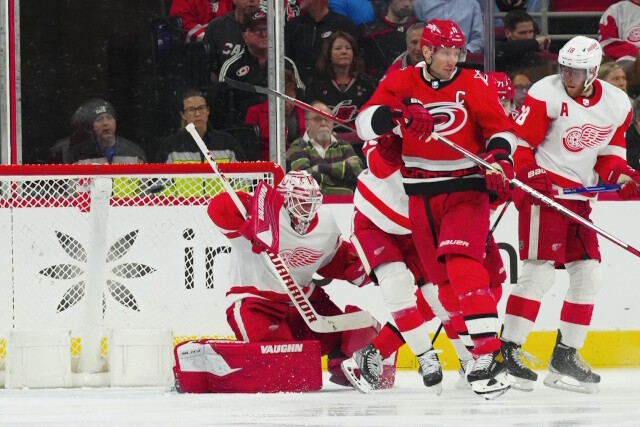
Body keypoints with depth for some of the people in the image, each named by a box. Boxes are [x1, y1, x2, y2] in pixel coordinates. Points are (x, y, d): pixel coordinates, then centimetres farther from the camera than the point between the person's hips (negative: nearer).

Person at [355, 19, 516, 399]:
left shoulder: (475, 85, -3)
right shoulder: (402, 83, 0)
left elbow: (499, 128, 1)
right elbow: (366, 123, -9)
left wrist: (500, 160, -18)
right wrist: (395, 114, -28)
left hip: (466, 189, -3)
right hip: (420, 193, 3)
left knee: (462, 262, -22)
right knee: (443, 278, 8)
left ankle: (489, 350, -27)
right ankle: (472, 348, 23)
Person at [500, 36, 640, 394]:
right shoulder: (546, 94, -12)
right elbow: (518, 141, -10)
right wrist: (531, 175, -24)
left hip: (579, 196, 7)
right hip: (542, 189, -7)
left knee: (588, 273, 4)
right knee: (540, 270, -15)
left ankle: (565, 356, 12)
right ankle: (507, 350, -11)